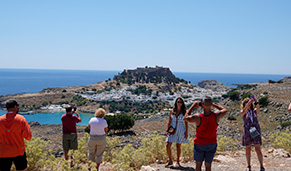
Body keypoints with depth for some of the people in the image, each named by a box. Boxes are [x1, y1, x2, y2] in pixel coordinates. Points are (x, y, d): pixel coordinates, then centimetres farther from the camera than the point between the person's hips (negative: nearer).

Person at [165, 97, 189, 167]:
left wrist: (186, 133, -5)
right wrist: (167, 131, 0)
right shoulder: (172, 111, 2)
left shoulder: (184, 112, -2)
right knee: (168, 145, -5)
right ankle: (170, 161, 11)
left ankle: (178, 162, 18)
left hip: (181, 131, -2)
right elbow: (169, 122, 6)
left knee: (178, 146, 5)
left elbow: (186, 123, 0)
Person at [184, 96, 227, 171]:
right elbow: (225, 110, 7)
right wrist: (213, 104, 5)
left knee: (198, 165, 14)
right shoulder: (216, 115, -16)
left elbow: (186, 118, -4)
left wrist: (193, 105, -3)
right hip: (212, 144, 2)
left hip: (199, 144, -2)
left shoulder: (198, 117, -23)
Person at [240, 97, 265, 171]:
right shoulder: (243, 112, 3)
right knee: (248, 149, 6)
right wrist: (249, 102, -32)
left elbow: (258, 108, -16)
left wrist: (256, 103, -37)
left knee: (258, 149, -4)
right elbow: (244, 111, -21)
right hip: (247, 132, 0)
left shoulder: (254, 111, 7)